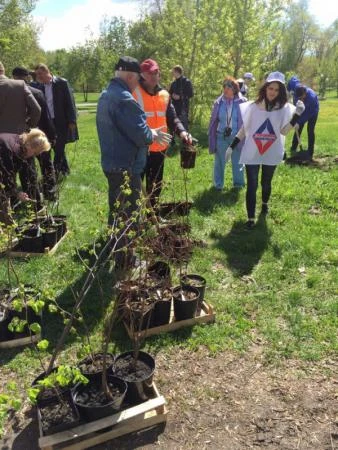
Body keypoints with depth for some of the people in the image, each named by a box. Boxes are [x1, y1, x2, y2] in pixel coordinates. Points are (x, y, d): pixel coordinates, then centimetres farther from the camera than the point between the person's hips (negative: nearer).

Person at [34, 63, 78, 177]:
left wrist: (72, 121, -13)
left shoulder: (62, 82, -7)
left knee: (59, 147, -6)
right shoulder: (40, 86, 8)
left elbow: (70, 102, -9)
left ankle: (55, 172, -1)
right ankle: (64, 169, 26)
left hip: (62, 122, -5)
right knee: (57, 148, 12)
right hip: (49, 122, 5)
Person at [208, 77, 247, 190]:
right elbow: (213, 120, 3)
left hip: (236, 137, -1)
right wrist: (211, 136, 2)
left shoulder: (242, 102, -9)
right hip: (221, 136, 2)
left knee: (237, 161, 13)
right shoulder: (219, 102, -3)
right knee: (219, 161, 11)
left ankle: (238, 183, 30)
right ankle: (218, 184, 27)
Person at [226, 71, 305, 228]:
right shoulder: (253, 106, -3)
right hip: (251, 153, -1)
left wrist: (297, 114, -22)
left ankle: (265, 203, 47)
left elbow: (284, 131, -12)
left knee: (266, 183, 18)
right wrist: (231, 146, 0)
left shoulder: (284, 108, -2)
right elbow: (244, 129, 3)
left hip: (271, 153, 1)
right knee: (252, 185, -3)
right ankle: (251, 218, 5)